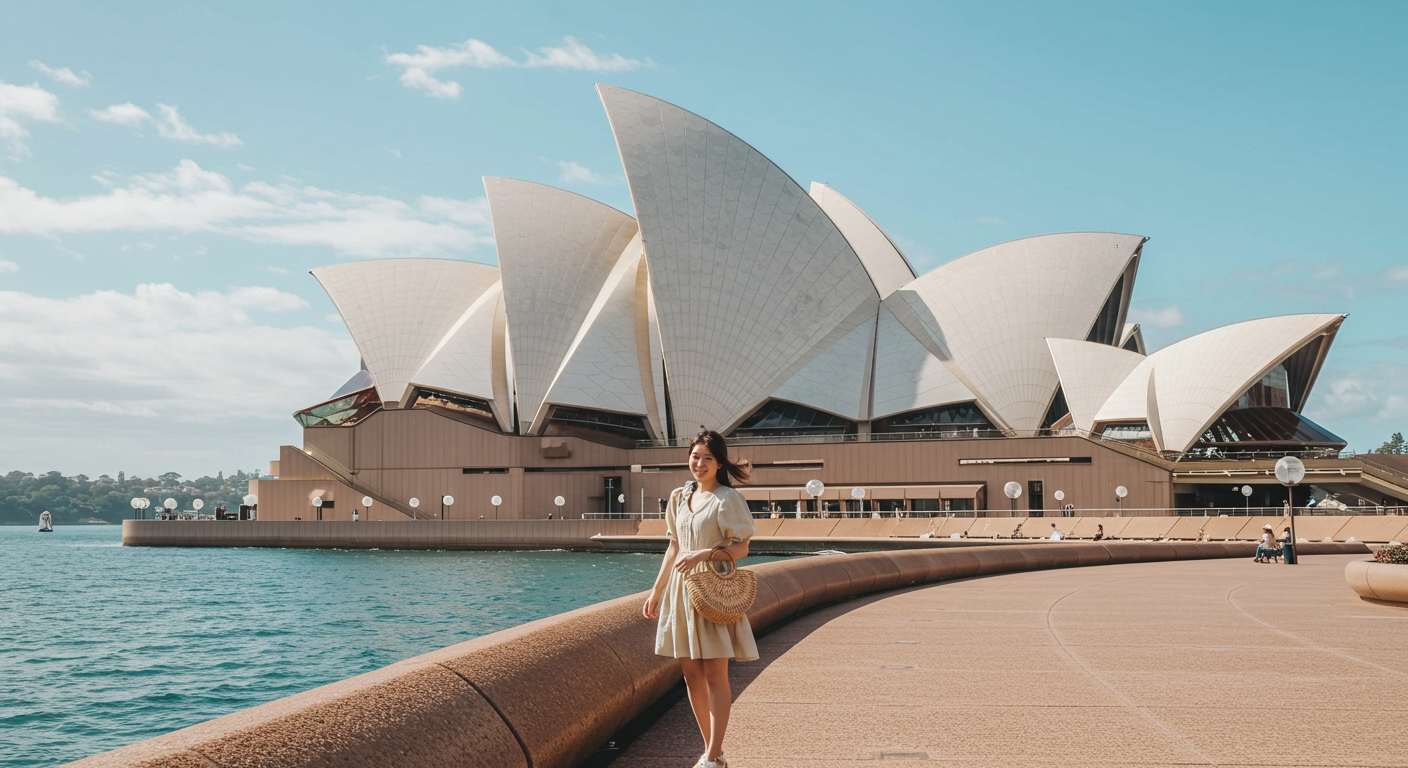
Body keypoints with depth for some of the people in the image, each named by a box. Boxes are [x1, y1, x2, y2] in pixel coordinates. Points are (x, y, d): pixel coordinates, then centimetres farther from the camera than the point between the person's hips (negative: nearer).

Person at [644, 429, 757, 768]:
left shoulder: (727, 500, -8)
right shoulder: (679, 497, 11)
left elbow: (741, 549, -10)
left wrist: (704, 554, -23)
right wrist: (656, 591, 17)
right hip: (681, 590, 6)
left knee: (715, 676, -3)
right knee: (691, 675, 8)